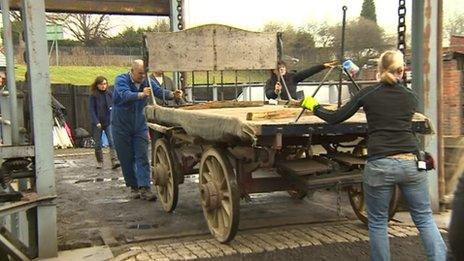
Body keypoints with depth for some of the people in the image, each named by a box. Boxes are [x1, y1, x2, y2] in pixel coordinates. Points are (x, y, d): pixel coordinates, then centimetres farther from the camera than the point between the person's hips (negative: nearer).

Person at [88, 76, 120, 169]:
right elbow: (91, 110, -6)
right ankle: (99, 162, 23)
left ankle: (114, 161, -19)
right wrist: (96, 122, -15)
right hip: (97, 123, 0)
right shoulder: (93, 96, -3)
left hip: (109, 122, 1)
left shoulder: (110, 94, 4)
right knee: (98, 144, 7)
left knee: (112, 141, -14)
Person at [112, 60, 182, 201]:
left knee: (142, 157, -6)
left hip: (140, 125, 3)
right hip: (121, 126, -3)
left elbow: (159, 91, -17)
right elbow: (125, 95, -35)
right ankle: (134, 187, 17)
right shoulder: (121, 80, -15)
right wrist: (141, 94, -54)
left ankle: (144, 188, -11)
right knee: (126, 158, 4)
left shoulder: (147, 81, -2)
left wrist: (172, 94, -39)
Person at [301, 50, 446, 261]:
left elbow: (334, 119, 6)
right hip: (411, 164, 3)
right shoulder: (410, 97, 11)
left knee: (378, 223, 12)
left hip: (380, 166, -3)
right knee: (424, 218, 15)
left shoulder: (368, 94, 2)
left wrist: (313, 107, 24)